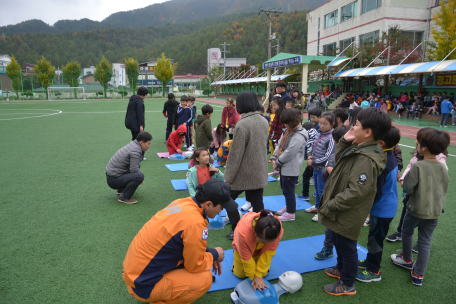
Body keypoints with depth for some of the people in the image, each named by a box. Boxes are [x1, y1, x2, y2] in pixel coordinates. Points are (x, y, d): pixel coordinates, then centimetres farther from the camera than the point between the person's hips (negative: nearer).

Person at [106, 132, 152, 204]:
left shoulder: (133, 144, 8)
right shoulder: (136, 150, -21)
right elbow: (134, 170, -23)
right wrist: (141, 179, -7)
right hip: (114, 180, -10)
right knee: (139, 176, -28)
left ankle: (121, 189, 22)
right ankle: (124, 197, -10)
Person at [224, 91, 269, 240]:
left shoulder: (242, 124, -21)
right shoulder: (264, 121, 1)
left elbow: (236, 154, -19)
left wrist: (229, 177, -11)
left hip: (244, 174, -6)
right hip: (260, 173, 6)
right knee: (257, 203, 15)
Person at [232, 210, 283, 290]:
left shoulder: (277, 230, -40)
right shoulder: (244, 232, -47)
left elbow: (269, 253, -28)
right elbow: (246, 257, -30)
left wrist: (259, 275, -26)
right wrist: (253, 277, -20)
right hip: (242, 247, -2)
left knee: (263, 273, 0)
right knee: (240, 274, 4)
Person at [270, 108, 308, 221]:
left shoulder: (299, 136, -21)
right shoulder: (288, 130, 10)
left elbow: (289, 153, -24)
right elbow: (280, 145, 11)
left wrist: (278, 162, -14)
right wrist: (274, 158, 0)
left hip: (291, 169, -9)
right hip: (284, 166, 10)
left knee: (288, 191, 2)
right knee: (285, 189, 22)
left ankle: (290, 213, 18)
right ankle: (288, 207, 41)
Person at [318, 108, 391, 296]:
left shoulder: (366, 159, -29)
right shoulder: (359, 148, 1)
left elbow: (356, 192, -31)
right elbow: (339, 160, 15)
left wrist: (330, 206, -21)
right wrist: (345, 141, 0)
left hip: (348, 215, -9)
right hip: (343, 212, 9)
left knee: (347, 247, 11)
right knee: (338, 242, 27)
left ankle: (347, 285, 33)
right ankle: (341, 269, 51)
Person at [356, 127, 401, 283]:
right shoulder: (392, 158, 0)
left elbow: (376, 192, -25)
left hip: (382, 210, -9)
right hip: (389, 206, 9)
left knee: (375, 239, 7)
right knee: (374, 237, 24)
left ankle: (374, 271, 23)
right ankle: (370, 261, 41)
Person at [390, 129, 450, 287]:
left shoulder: (418, 166, -21)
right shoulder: (443, 168, -2)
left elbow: (407, 188, -19)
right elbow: (444, 189, 8)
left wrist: (405, 178, -2)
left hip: (416, 210, -4)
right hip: (435, 212, 4)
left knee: (407, 232, 22)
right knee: (425, 242, 12)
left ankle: (407, 260, 42)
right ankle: (418, 275, 19)